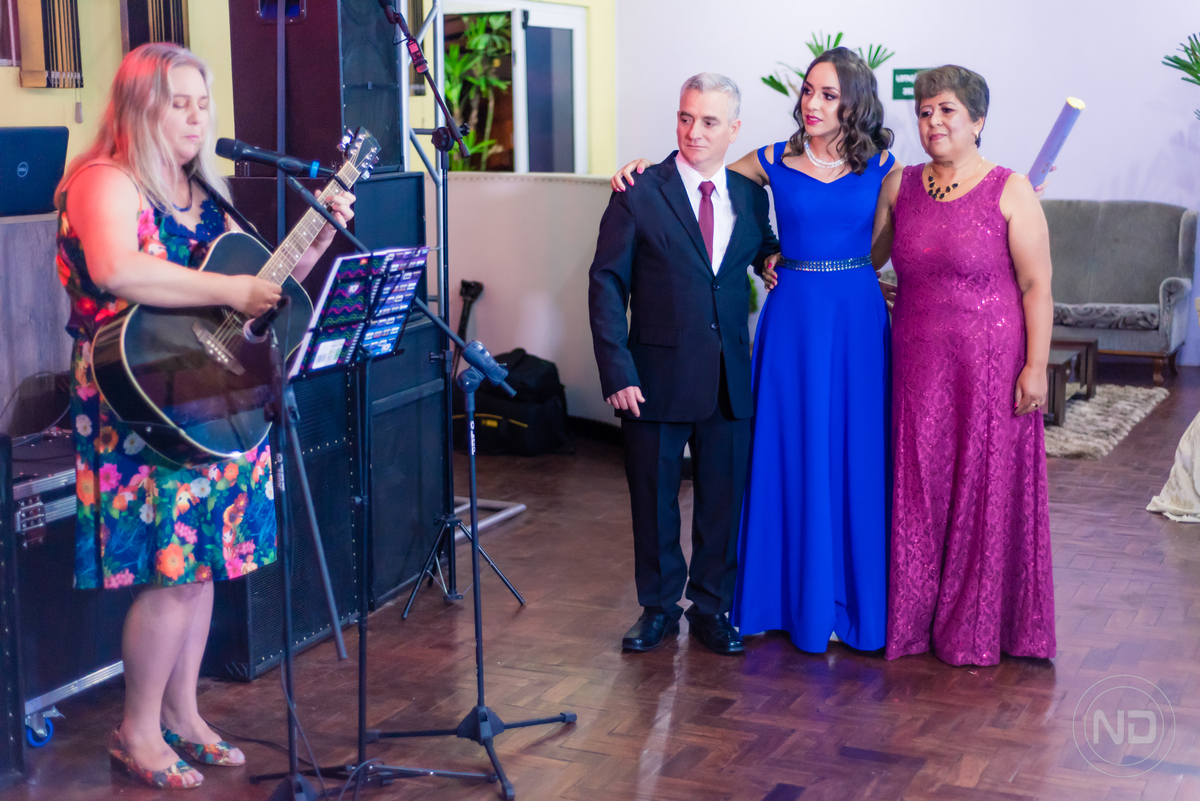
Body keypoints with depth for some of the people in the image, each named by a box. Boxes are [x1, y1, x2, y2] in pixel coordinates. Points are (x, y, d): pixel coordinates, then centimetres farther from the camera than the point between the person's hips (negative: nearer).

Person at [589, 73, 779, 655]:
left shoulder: (750, 196, 7)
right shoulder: (639, 195, -5)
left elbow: (764, 249, 25)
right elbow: (607, 284, -6)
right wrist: (617, 371, -13)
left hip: (730, 380, 3)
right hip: (658, 377, -3)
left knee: (723, 499, 10)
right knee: (654, 500, 9)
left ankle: (711, 608, 27)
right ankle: (659, 608, 27)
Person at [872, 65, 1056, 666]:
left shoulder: (1010, 190, -5)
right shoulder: (899, 186, 7)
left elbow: (1037, 286, -7)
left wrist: (1035, 366, -12)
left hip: (990, 366, -4)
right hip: (917, 367, 4)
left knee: (985, 490, 5)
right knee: (919, 490, 10)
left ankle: (977, 629, 20)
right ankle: (916, 622, 25)